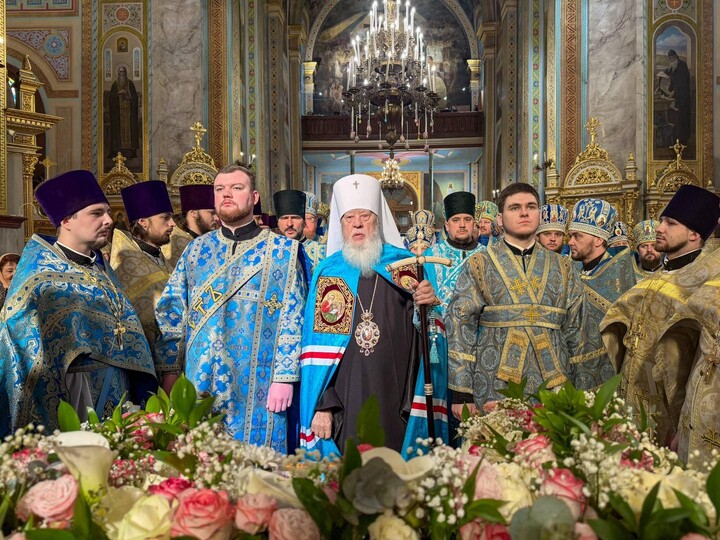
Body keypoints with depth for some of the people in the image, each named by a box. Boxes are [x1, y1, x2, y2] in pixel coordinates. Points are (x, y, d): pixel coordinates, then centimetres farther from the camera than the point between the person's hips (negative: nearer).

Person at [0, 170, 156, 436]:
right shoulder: (39, 273, -8)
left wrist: (142, 392, 7)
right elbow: (21, 342, -11)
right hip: (68, 402, -6)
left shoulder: (101, 269, 11)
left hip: (116, 398, 6)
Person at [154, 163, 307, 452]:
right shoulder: (196, 249, 10)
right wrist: (170, 370, 2)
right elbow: (171, 311, 9)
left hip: (256, 388, -3)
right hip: (199, 383, 3)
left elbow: (292, 318, -5)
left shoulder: (283, 251, 0)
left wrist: (284, 377, -10)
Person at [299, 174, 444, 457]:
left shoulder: (408, 265, 5)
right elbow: (317, 347, 1)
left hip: (399, 401, 1)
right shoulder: (327, 273, 4)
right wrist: (320, 405, -5)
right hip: (345, 404, 0)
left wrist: (429, 304, -15)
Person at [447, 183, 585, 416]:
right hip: (495, 390, -2)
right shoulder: (478, 264, 3)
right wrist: (462, 392, -8)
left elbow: (575, 329, 13)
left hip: (554, 387, 3)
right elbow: (460, 326, -2)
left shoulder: (563, 267, 12)